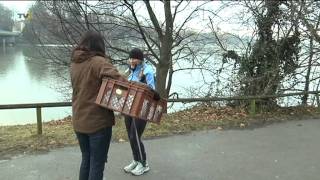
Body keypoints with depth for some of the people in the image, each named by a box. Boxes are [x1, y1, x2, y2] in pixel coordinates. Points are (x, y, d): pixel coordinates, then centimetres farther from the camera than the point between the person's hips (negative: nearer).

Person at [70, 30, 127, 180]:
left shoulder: (74, 63, 8)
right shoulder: (98, 62, -16)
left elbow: (86, 88, 9)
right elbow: (116, 78, -32)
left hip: (79, 121, 7)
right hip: (98, 121, -7)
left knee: (86, 159, 23)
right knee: (97, 163, 7)